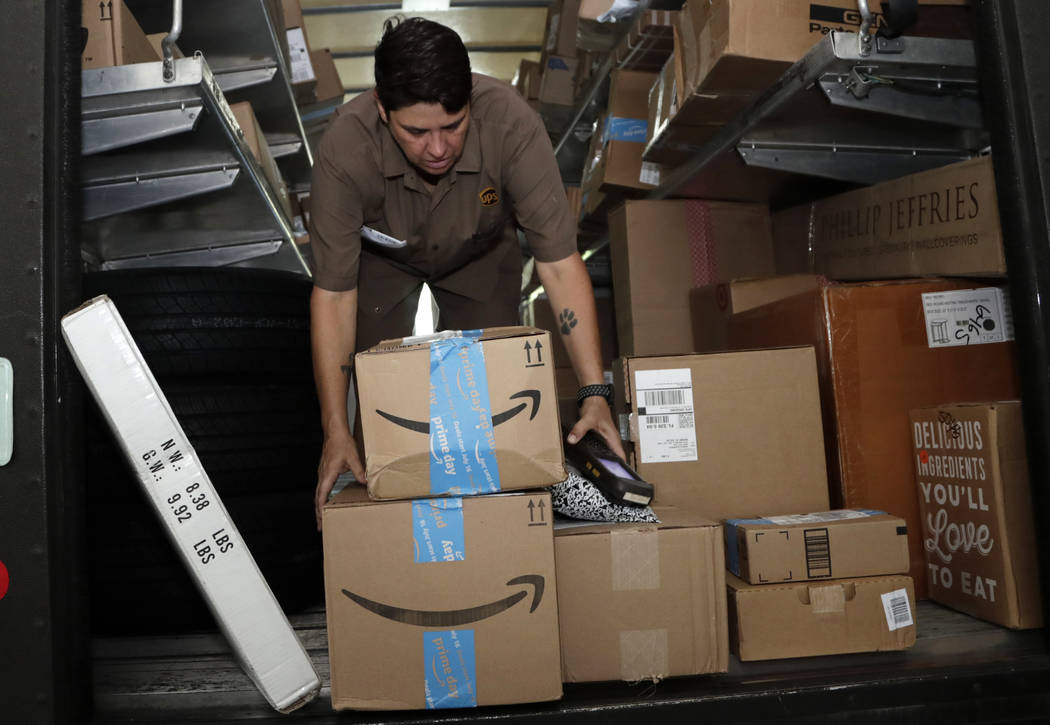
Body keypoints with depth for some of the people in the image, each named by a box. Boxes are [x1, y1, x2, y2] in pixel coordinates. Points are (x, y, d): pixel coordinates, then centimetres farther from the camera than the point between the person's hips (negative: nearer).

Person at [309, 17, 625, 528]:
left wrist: (594, 392, -40)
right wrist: (335, 432, -34)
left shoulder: (512, 124, -38)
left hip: (480, 254, 1)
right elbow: (333, 294, -31)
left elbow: (559, 262, -35)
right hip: (381, 257, 0)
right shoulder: (344, 150, -38)